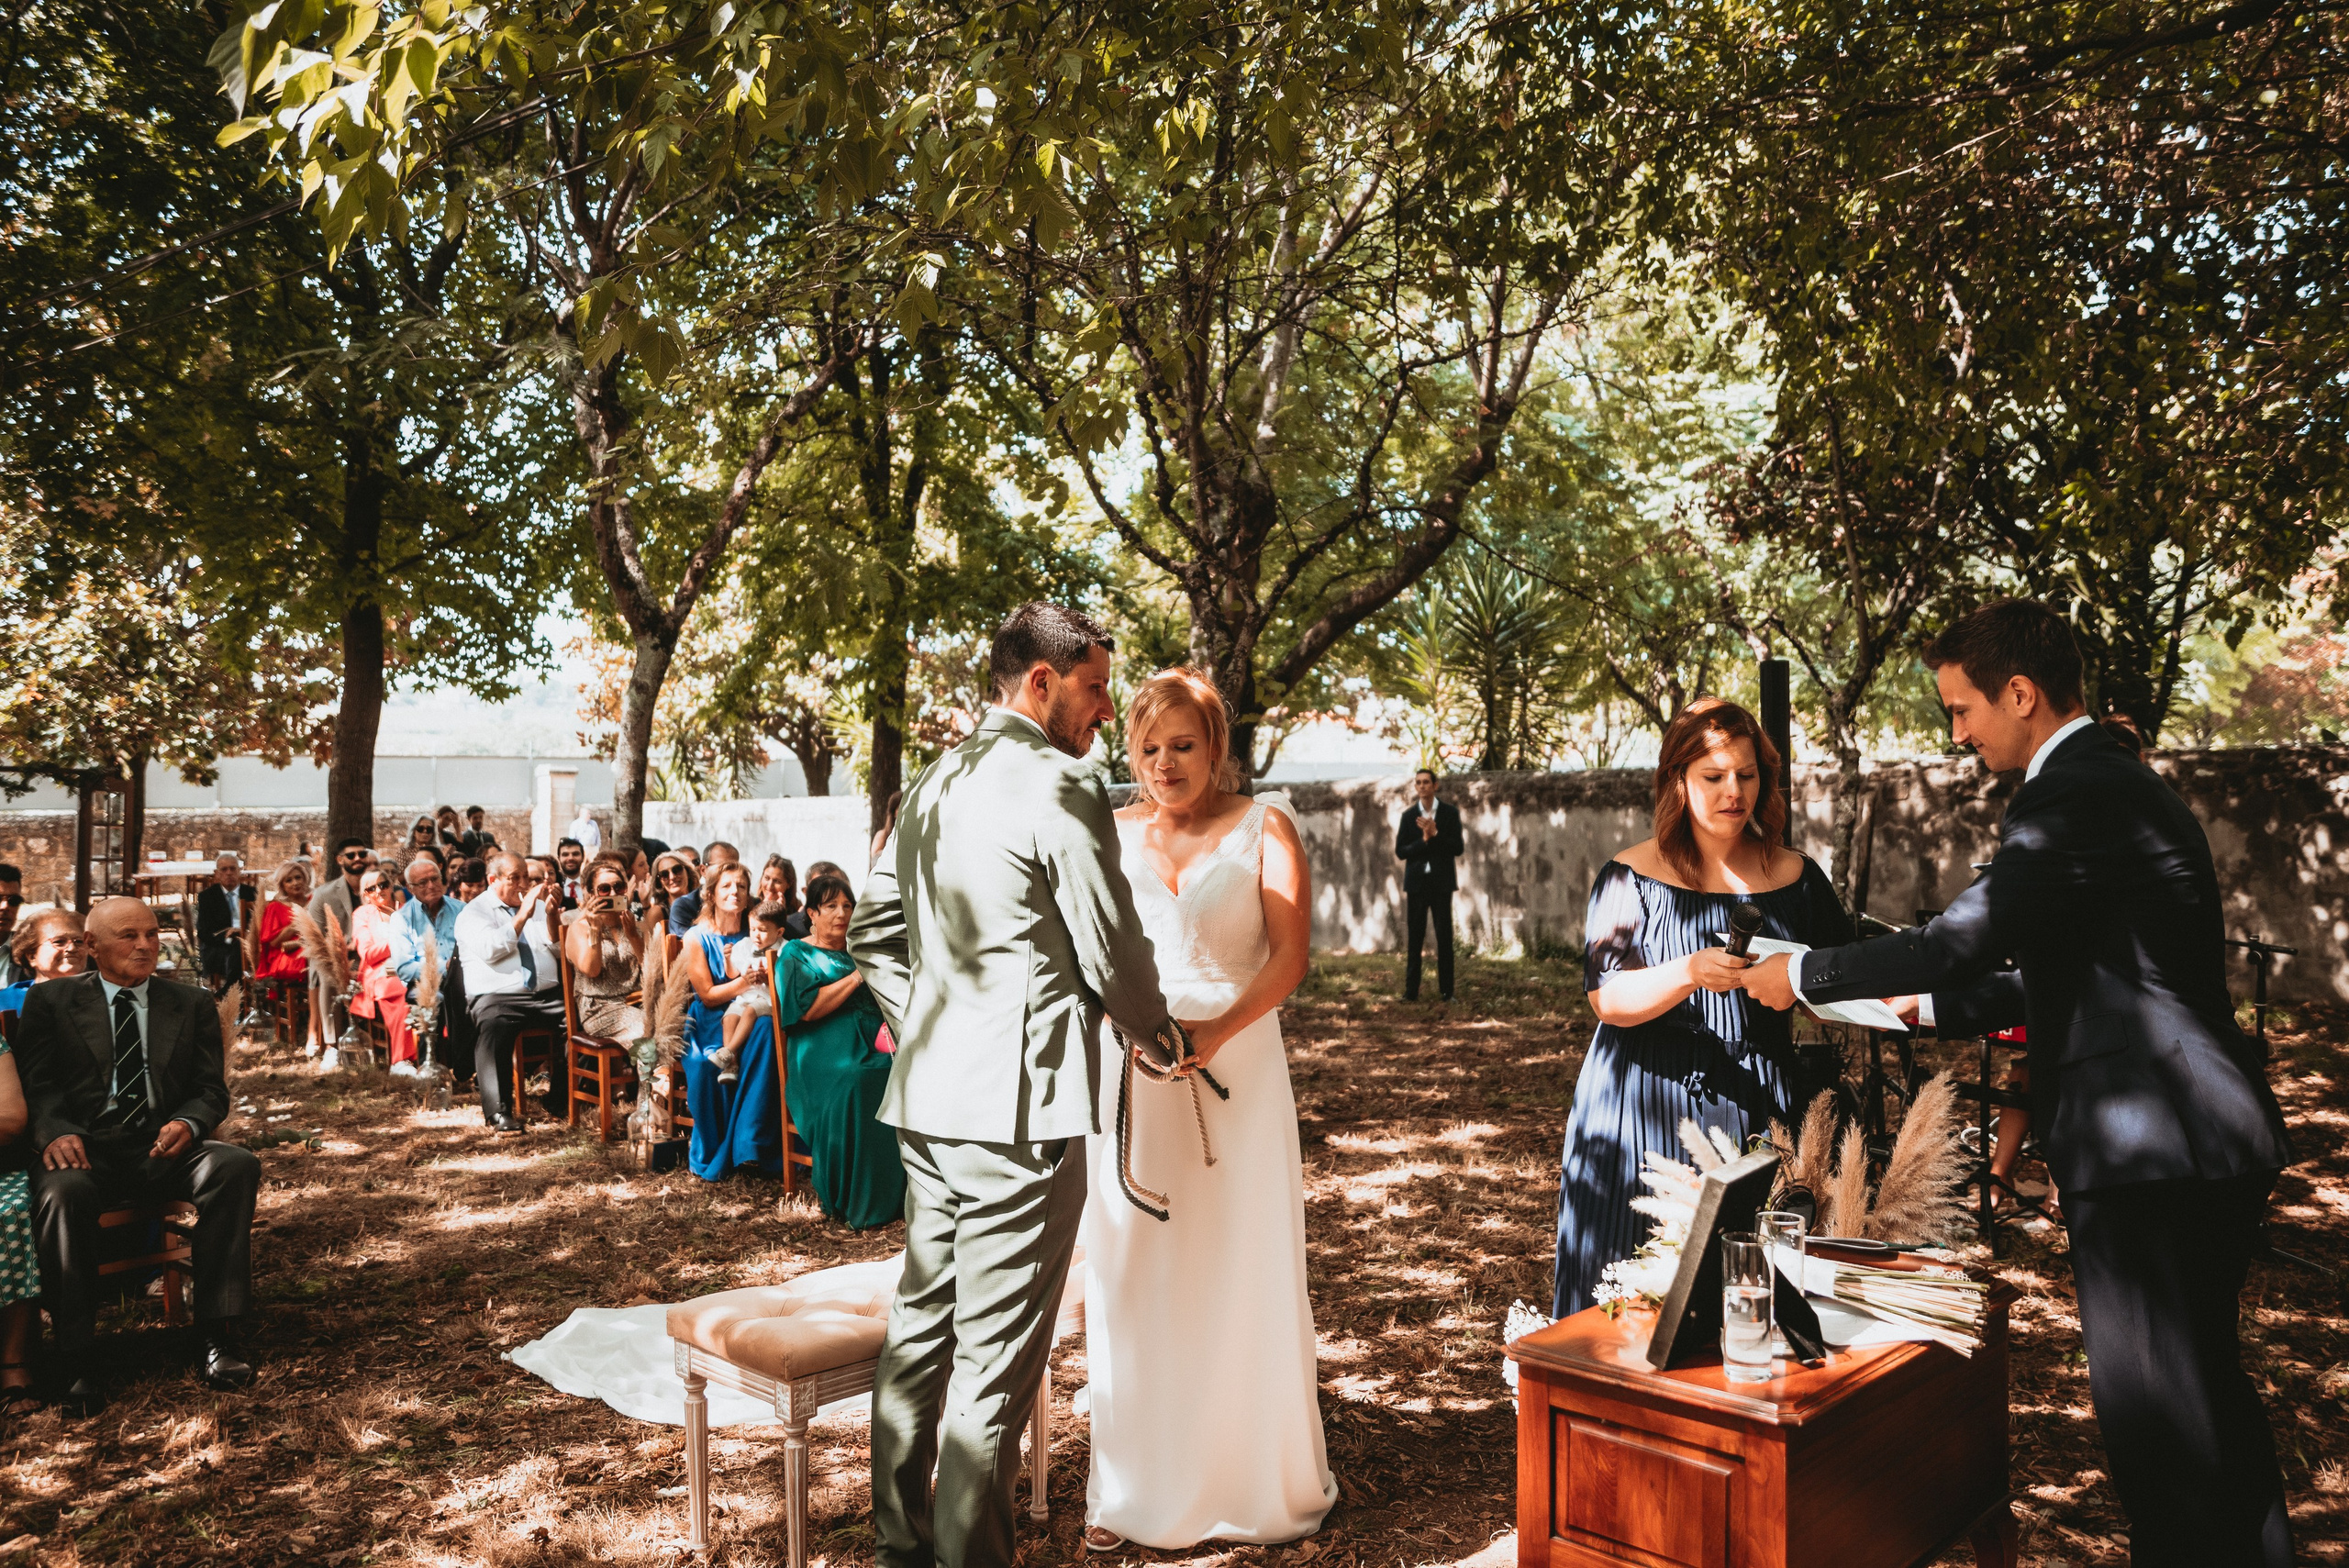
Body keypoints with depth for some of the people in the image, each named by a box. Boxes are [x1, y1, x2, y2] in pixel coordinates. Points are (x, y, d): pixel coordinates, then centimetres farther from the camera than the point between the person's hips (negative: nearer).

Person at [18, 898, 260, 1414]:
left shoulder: (192, 1003, 15)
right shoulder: (50, 1000, 12)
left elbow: (212, 1090, 10)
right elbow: (35, 1084, 3)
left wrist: (187, 1124, -14)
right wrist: (55, 1132, -19)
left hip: (163, 1146, 2)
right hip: (86, 1149, -2)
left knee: (237, 1165, -28)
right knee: (62, 1192, -37)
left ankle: (216, 1333, -26)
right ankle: (80, 1357, -26)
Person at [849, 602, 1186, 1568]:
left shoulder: (931, 786, 13)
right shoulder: (1060, 789, -13)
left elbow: (871, 934, 18)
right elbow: (1112, 953, -9)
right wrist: (1161, 1033, 8)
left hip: (927, 1098, 9)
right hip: (1019, 1103, -9)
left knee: (920, 1325, 18)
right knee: (995, 1356, 1)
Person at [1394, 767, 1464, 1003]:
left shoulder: (1450, 813, 2)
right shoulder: (1409, 816, 6)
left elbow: (1457, 848, -4)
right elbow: (1400, 851, 0)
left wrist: (1435, 834, -15)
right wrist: (1423, 840, -14)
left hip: (1441, 882, -1)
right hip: (1416, 882, 1)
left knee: (1444, 938, -1)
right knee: (1415, 938, 1)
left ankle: (1446, 990, 4)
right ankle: (1411, 990, 4)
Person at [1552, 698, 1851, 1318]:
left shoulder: (1795, 877, 8)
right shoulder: (1630, 877, 0)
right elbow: (1609, 1000, -10)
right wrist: (1692, 973, -25)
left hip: (1757, 1112, 2)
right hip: (1646, 1115, -2)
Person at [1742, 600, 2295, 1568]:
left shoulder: (2077, 798, -18)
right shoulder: (2114, 783, 16)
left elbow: (1962, 938, -22)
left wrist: (1804, 977, -10)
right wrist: (1927, 1006, 18)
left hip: (2151, 1159, -11)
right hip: (2208, 1150, 11)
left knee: (2157, 1421, 0)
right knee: (2208, 1391, 23)